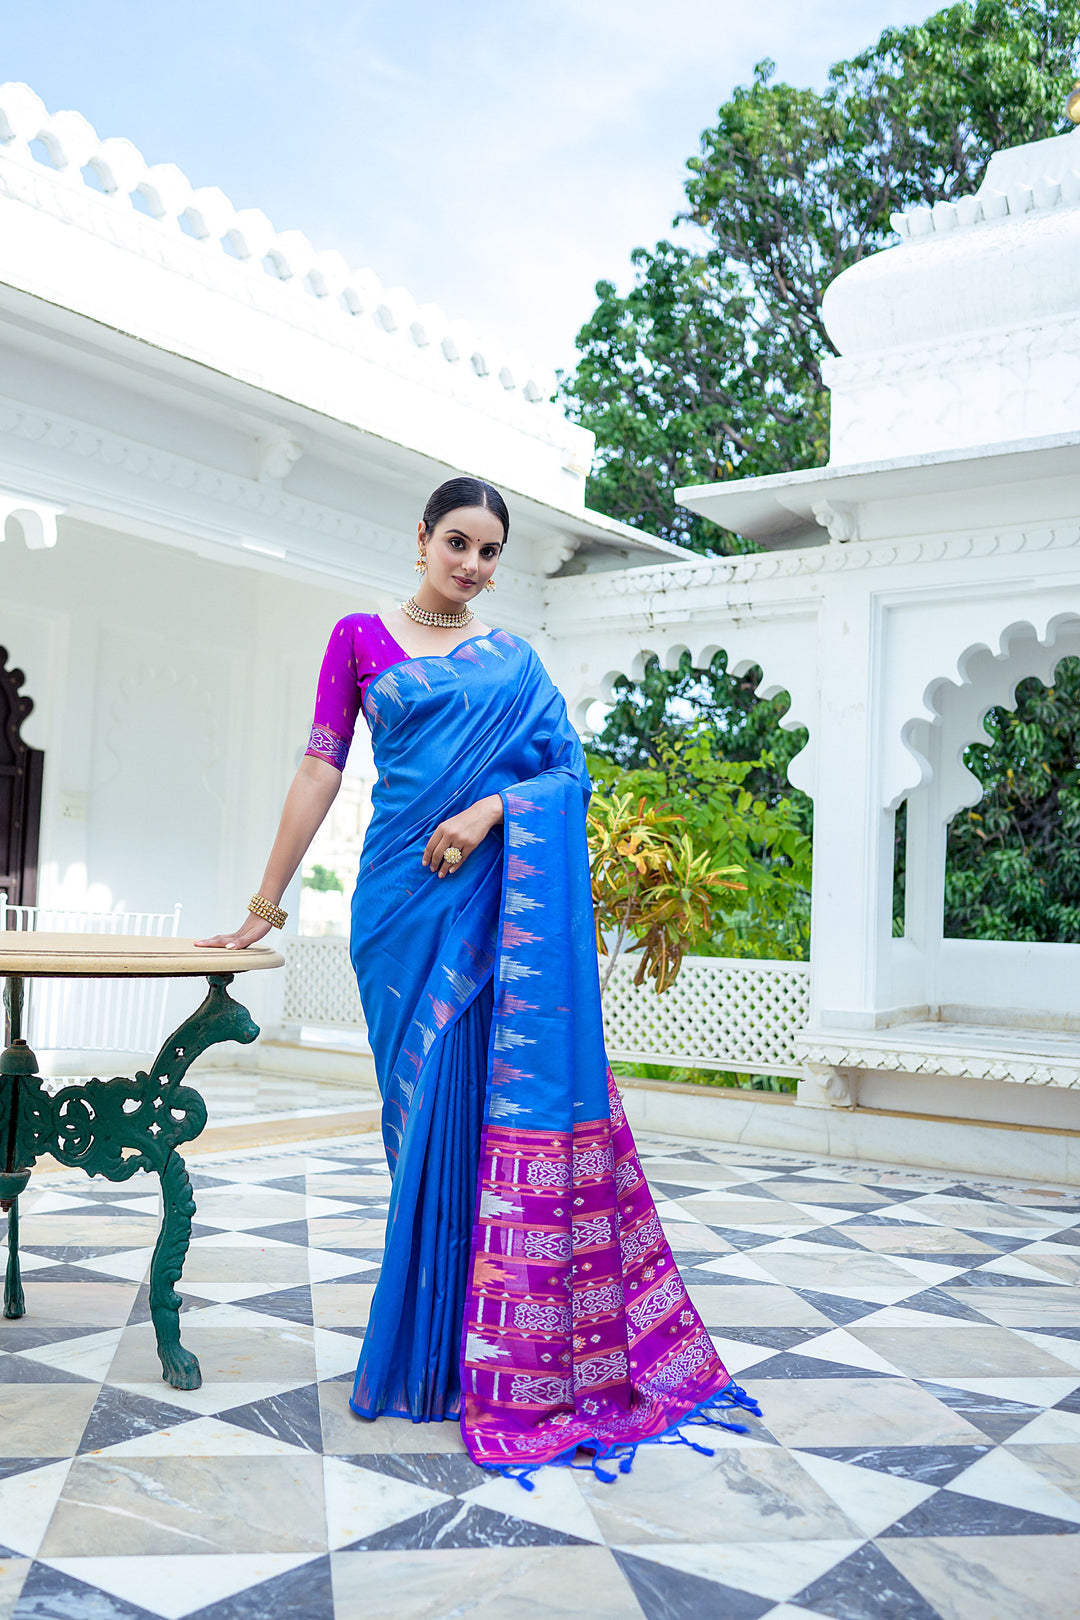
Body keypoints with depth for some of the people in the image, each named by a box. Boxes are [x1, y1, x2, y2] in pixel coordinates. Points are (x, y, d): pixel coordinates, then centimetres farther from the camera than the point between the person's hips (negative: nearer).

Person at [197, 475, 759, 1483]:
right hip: (405, 892, -1)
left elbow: (569, 768, 7)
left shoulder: (514, 661, 15)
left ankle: (492, 1350, 5)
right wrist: (265, 904, 1)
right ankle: (428, 1345, 15)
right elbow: (321, 770, 5)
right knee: (426, 1102, 1)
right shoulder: (361, 639, 10)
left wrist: (488, 810, -13)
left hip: (502, 891, 1)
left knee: (503, 1091, -6)